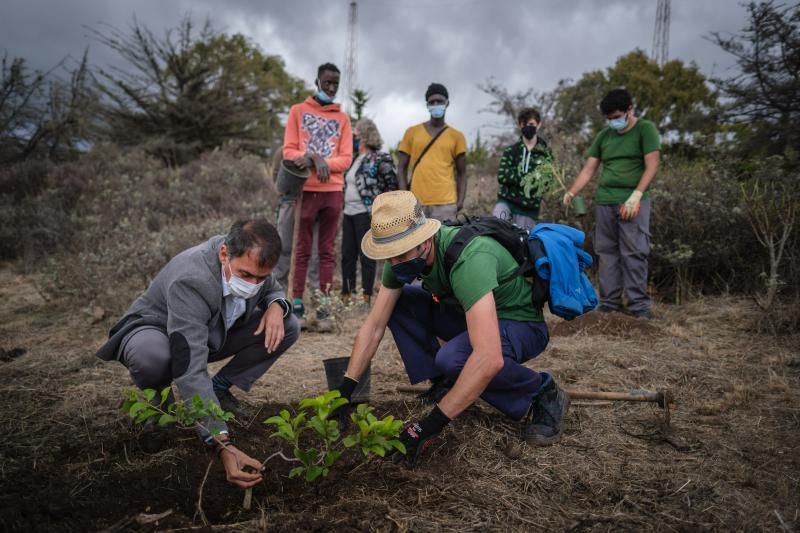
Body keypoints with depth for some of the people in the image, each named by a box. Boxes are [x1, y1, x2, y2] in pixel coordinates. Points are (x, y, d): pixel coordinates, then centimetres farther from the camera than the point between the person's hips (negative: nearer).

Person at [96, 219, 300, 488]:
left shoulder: (250, 262, -21)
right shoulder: (190, 281, -41)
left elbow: (275, 291, 3)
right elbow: (190, 372, -48)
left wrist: (276, 305, -24)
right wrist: (223, 445, -56)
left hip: (212, 334, 6)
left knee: (287, 327, -13)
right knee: (152, 356, -43)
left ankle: (219, 388, 2)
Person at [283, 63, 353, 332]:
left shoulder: (342, 118, 14)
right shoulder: (298, 111, 10)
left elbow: (346, 158, 4)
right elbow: (289, 151, 2)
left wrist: (324, 163, -14)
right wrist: (313, 159, -16)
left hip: (333, 191, 2)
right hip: (306, 190, -1)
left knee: (327, 250, 2)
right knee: (303, 250, 0)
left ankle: (324, 307, 3)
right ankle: (297, 305, 3)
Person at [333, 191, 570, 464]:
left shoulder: (469, 258, -37)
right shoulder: (403, 253, -13)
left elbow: (490, 358, -45)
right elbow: (374, 326, -6)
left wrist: (430, 424, -41)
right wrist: (344, 390, -12)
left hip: (521, 324, -7)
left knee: (452, 358, -36)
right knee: (396, 302, -9)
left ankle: (542, 393, -9)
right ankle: (444, 385, 2)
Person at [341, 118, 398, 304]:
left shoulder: (380, 158, -6)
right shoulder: (354, 160, 16)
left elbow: (393, 185, -6)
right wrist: (344, 206, 16)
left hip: (366, 214, -8)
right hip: (349, 213, 8)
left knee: (366, 256, -2)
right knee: (347, 255, 9)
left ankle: (366, 297, 5)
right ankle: (346, 294, 18)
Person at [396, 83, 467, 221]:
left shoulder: (456, 136, 10)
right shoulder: (412, 132, 11)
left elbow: (461, 173, 12)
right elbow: (402, 168, 10)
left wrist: (460, 200, -2)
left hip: (445, 203, -1)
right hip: (416, 203, 1)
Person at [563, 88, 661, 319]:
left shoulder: (645, 129, 2)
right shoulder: (604, 136, 15)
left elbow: (652, 166, -6)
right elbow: (588, 169, 13)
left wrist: (636, 196, -17)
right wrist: (571, 193, -1)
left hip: (633, 201, -5)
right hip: (604, 201, 5)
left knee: (634, 254, -8)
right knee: (607, 254, 4)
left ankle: (639, 306, -4)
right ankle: (609, 303, 9)